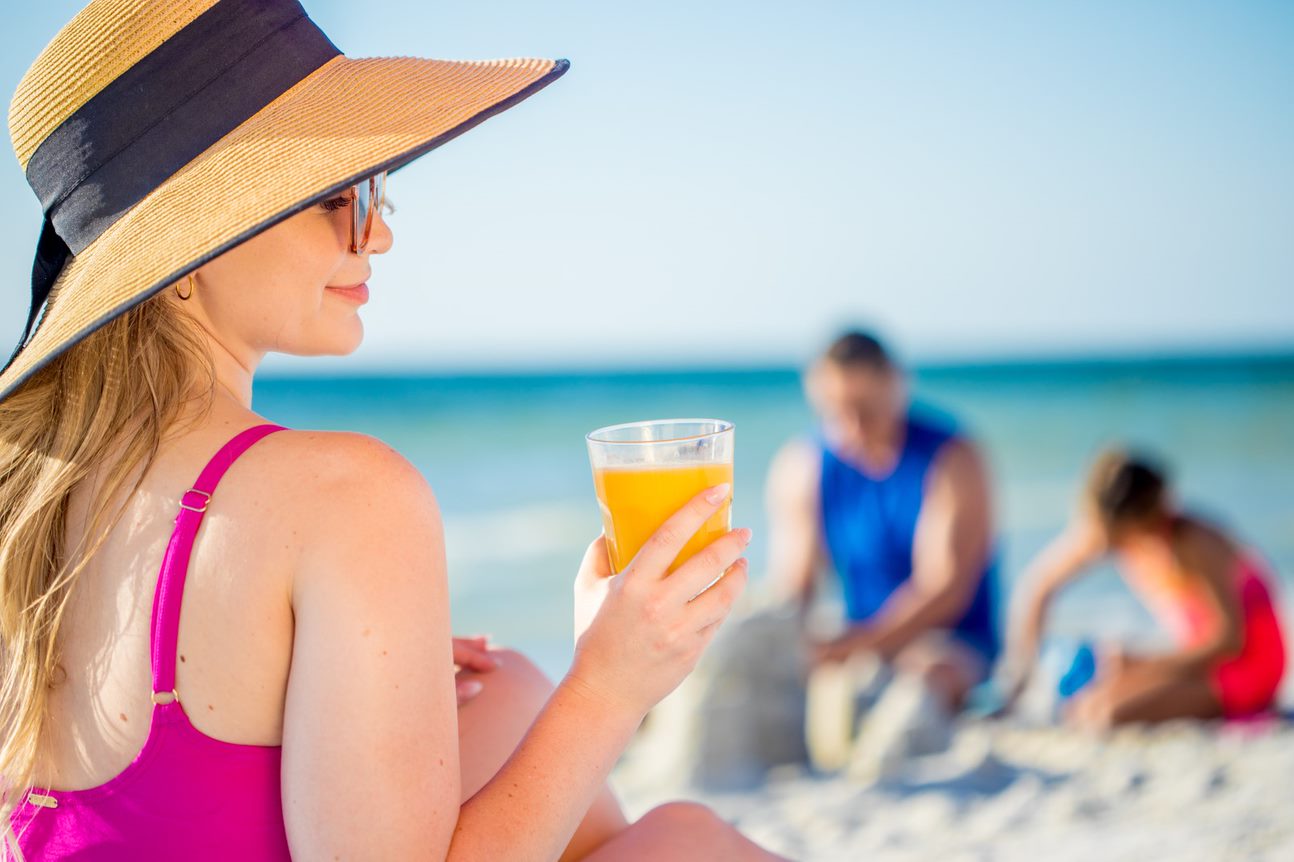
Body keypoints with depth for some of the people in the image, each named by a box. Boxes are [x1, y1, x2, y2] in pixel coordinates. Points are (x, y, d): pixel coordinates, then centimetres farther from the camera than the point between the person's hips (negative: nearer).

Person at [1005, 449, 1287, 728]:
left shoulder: (1194, 542, -28)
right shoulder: (1099, 533, -12)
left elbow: (1229, 639, -29)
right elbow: (1038, 584, -1)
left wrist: (1142, 666, -33)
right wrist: (1021, 661, -9)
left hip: (1247, 669, -6)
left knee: (1105, 711, -23)